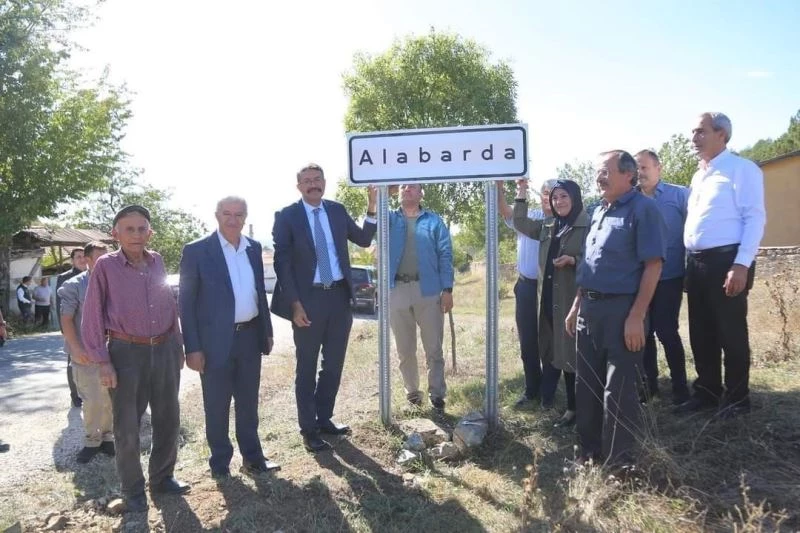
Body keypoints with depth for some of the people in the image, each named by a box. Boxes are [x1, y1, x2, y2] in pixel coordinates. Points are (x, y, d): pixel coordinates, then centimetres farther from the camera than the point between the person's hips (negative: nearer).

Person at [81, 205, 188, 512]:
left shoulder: (157, 262, 3)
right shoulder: (106, 266, -7)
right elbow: (92, 317, -6)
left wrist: (177, 345, 12)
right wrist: (102, 362, -9)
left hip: (164, 350, 4)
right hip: (126, 353, -4)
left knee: (168, 420, 13)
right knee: (127, 427, 8)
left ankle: (162, 477, 32)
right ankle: (133, 489, 25)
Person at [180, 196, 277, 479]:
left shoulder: (254, 248, 7)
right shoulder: (196, 250, -9)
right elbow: (186, 302, -9)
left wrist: (267, 330, 12)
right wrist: (192, 347, -13)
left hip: (250, 336, 5)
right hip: (216, 340, -4)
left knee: (248, 402, 16)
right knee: (217, 406, 10)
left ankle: (252, 457, 30)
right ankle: (220, 462, 26)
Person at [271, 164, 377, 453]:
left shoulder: (337, 210, 8)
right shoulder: (286, 216, -5)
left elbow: (363, 240, 9)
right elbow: (281, 262, -8)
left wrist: (372, 209, -5)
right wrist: (294, 303, -14)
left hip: (339, 295, 5)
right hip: (308, 298, -4)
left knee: (334, 363, 15)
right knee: (307, 366, 8)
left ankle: (324, 418, 33)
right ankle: (308, 428, 22)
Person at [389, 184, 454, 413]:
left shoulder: (434, 221, 7)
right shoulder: (390, 219, 13)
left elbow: (445, 255, 1)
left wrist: (447, 289, -7)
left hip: (428, 290, -2)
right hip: (397, 290, 2)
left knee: (433, 348, 3)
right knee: (405, 349, 11)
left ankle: (437, 395, 14)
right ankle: (412, 391, 26)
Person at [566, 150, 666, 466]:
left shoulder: (642, 209, -8)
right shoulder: (599, 212, 17)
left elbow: (653, 264, -14)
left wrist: (636, 316, -20)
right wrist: (577, 306, 16)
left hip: (621, 309, -8)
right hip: (590, 308, 8)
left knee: (619, 391, 0)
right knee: (587, 386, 14)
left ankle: (619, 461, 14)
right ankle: (590, 452, 28)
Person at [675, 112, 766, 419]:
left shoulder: (742, 169, -4)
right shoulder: (698, 177, 19)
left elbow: (755, 218, -12)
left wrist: (741, 264, -21)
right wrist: (690, 263, 14)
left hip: (726, 261, -7)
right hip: (696, 263, 8)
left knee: (731, 333, 1)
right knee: (701, 334, 13)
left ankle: (736, 398, 16)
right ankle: (707, 392, 26)